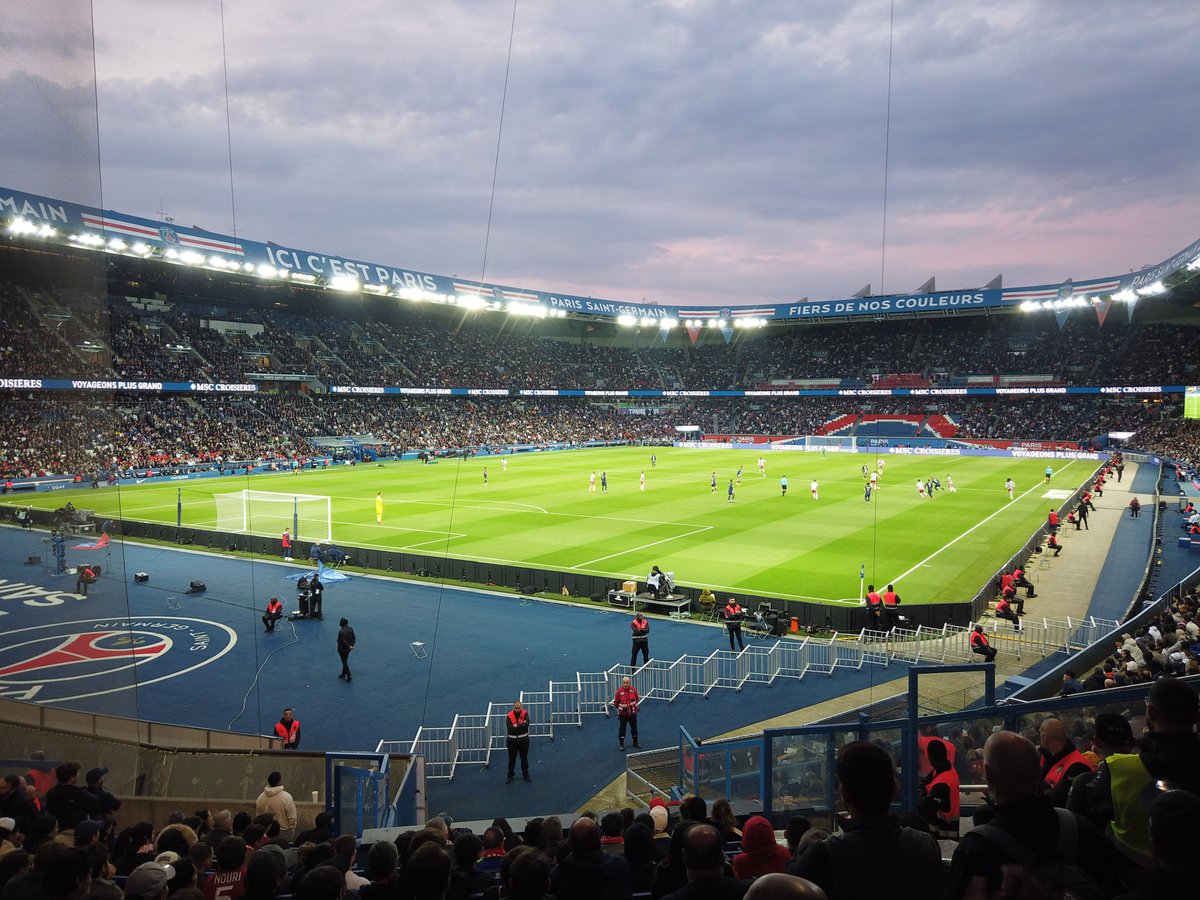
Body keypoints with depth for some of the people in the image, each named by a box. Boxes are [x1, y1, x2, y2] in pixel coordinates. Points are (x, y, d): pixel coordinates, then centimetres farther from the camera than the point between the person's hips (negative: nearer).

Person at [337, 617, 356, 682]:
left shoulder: (341, 632, -28)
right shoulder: (351, 629, -5)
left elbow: (343, 641, -23)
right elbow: (353, 638, 0)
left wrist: (349, 646, -10)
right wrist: (351, 645, -2)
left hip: (342, 649, -7)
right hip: (348, 649, 7)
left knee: (345, 663, 4)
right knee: (345, 661, 22)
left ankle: (349, 676, 5)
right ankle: (343, 675, 36)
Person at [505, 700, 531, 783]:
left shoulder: (525, 713, -10)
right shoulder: (509, 716, -11)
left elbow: (526, 724, -25)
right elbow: (509, 728, -21)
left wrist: (516, 726, -22)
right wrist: (521, 725, -20)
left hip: (523, 740, 1)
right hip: (512, 740, 0)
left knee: (524, 758, 14)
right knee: (511, 759, 7)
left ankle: (525, 774, 30)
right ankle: (510, 775, 20)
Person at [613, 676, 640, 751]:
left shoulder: (634, 690, -12)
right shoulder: (619, 691, -20)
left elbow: (637, 699, 7)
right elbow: (616, 702, -5)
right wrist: (620, 708, 5)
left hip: (633, 713, 3)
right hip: (623, 714, -3)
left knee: (634, 728, 16)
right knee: (622, 729, 8)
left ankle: (635, 743, 33)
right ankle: (621, 744, 22)